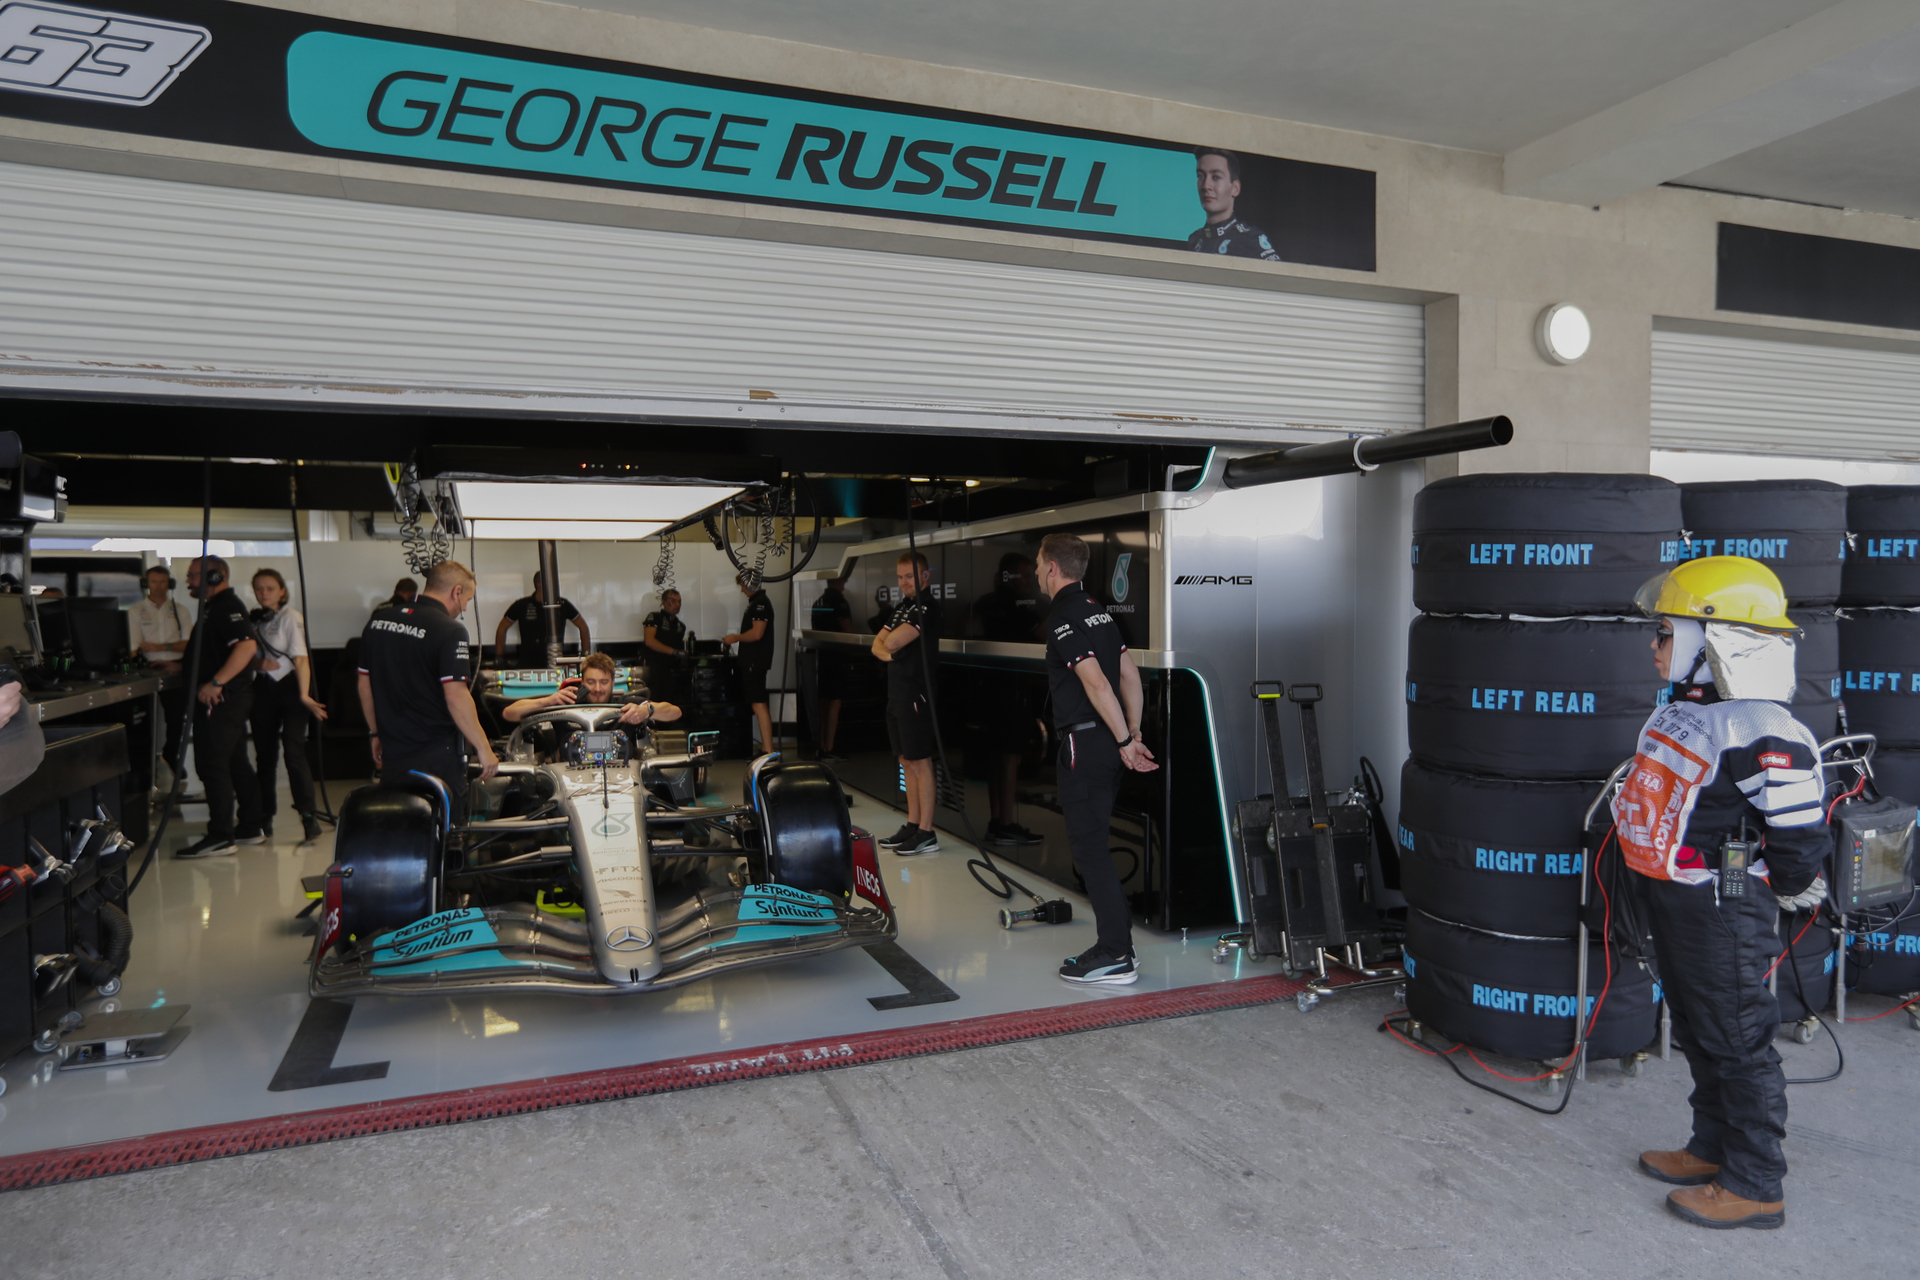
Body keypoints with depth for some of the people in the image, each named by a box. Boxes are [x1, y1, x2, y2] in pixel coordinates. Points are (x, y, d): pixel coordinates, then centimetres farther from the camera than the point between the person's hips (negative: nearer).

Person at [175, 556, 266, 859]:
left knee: (213, 764, -9)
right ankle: (251, 828, 20)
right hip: (224, 698, 11)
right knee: (236, 763, 14)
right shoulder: (214, 607, 19)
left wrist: (215, 683, -30)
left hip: (221, 698, -11)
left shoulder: (227, 606, -14)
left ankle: (219, 837, -7)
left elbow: (247, 645, -29)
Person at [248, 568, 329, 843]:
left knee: (293, 751, -13)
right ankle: (264, 817, 18)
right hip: (262, 688, 6)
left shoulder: (291, 617, -6)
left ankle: (309, 817, -12)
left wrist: (304, 695, -21)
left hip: (288, 686, -6)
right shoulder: (255, 619, 11)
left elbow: (301, 658, -14)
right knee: (264, 753, 9)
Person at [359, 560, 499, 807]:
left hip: (391, 753, 7)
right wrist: (484, 749, -15)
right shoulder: (450, 631, -15)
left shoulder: (378, 621, 7)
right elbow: (456, 697, -21)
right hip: (437, 757, -6)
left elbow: (364, 685, 14)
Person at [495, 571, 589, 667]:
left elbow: (583, 627, 12)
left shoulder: (562, 604, 4)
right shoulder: (522, 605, 3)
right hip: (528, 664, -1)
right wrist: (498, 657, 7)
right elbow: (502, 628, 12)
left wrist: (586, 656, 5)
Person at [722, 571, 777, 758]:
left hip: (756, 662, -11)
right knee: (758, 704, 13)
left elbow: (756, 633, -22)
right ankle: (765, 747, 18)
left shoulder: (761, 603, -15)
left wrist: (736, 638, -9)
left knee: (758, 704, -13)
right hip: (752, 661, 11)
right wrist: (737, 638, 20)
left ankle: (768, 751, -14)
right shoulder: (756, 602, 17)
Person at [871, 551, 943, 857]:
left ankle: (926, 834, -1)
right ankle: (912, 825, 22)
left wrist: (891, 642, 2)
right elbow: (878, 644, 14)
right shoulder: (902, 607, 17)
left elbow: (892, 641, -21)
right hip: (897, 693, 9)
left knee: (920, 762, -6)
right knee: (906, 761, 13)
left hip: (916, 693, -9)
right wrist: (887, 653, -8)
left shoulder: (927, 607, -13)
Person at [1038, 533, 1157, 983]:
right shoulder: (1098, 609, 15)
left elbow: (1096, 681, -21)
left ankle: (1116, 958, -1)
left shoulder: (1063, 616, -13)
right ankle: (1116, 943, 21)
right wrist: (1133, 734, 15)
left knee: (1090, 849, -4)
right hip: (1108, 743, 9)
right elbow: (1129, 674, 15)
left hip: (1084, 743, -9)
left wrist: (1124, 740, -18)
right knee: (1093, 845, 16)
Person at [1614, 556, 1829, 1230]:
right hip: (1675, 904, 9)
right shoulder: (1685, 712, 6)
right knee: (1698, 1037, 21)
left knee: (1738, 1045, 4)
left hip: (1724, 917, -9)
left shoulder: (1759, 733, -24)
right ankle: (1714, 1150, 37)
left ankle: (1755, 1187, 19)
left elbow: (1801, 834, -22)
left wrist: (1777, 891, -7)